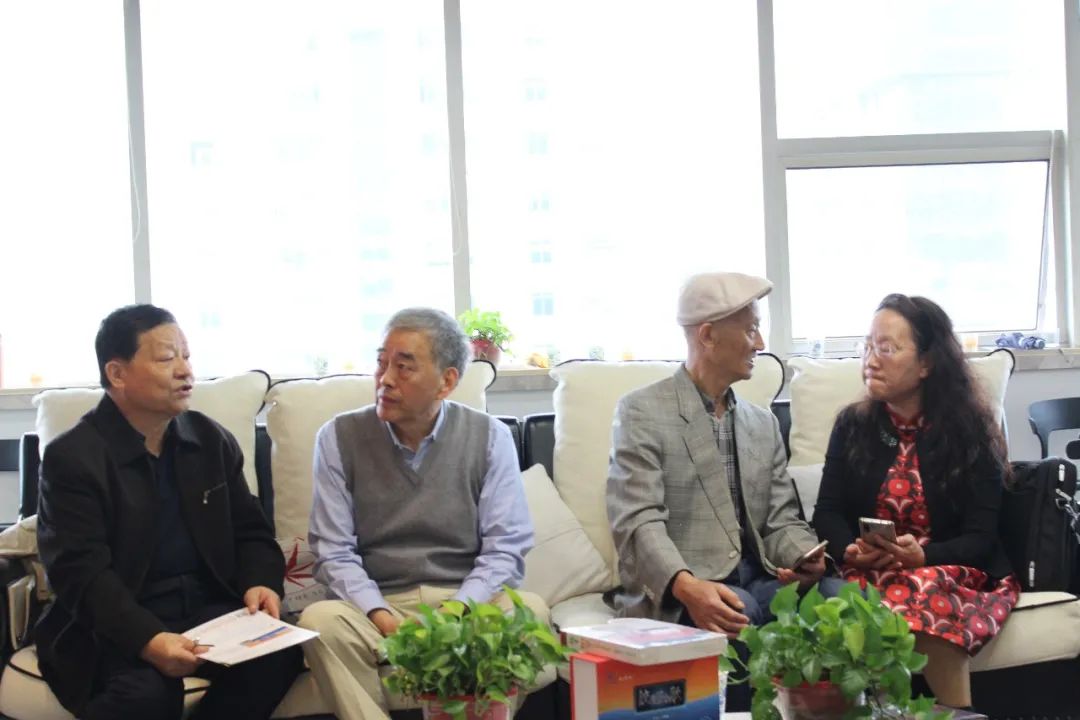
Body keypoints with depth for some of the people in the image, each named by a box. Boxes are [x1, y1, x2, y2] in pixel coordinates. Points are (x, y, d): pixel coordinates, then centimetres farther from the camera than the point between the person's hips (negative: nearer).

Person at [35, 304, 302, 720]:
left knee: (278, 654, -24)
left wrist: (260, 582, -11)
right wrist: (148, 639, -33)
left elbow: (250, 532, 14)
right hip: (115, 626, -5)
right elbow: (82, 571, -17)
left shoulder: (213, 441, 11)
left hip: (208, 609, 5)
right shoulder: (71, 457, -7)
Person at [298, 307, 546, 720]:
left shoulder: (489, 437, 3)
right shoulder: (339, 438, 2)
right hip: (376, 608, 0)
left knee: (530, 611, -30)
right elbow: (334, 551, -1)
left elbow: (505, 548, -2)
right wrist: (383, 620, -17)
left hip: (467, 604, 0)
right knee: (319, 621, -31)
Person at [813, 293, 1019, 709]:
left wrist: (922, 556, -26)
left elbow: (980, 538, -6)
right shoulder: (852, 424, 9)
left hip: (953, 571, -2)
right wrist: (852, 551, -17)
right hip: (869, 572, 2)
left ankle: (956, 712, -27)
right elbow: (828, 512, 6)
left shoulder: (971, 432, 0)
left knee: (925, 590, -38)